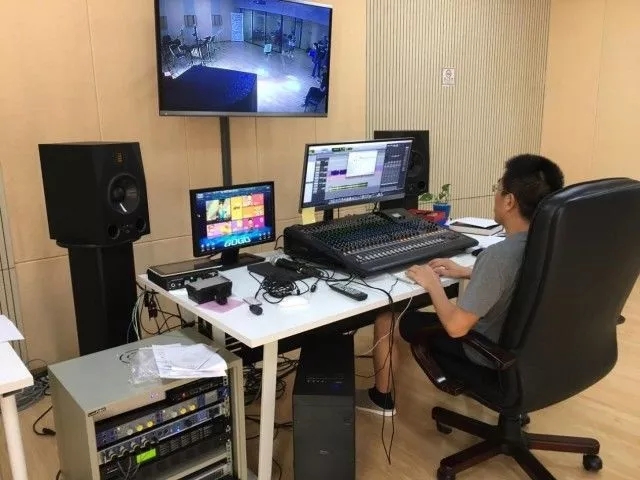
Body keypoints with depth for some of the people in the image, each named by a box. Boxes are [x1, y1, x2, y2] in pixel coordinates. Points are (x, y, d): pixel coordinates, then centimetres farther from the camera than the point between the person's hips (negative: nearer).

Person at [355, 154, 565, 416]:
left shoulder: (498, 255, -34)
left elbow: (455, 326, -29)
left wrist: (432, 284, -14)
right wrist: (466, 272, 8)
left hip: (490, 352, -8)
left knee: (385, 319, 5)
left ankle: (381, 398, 29)